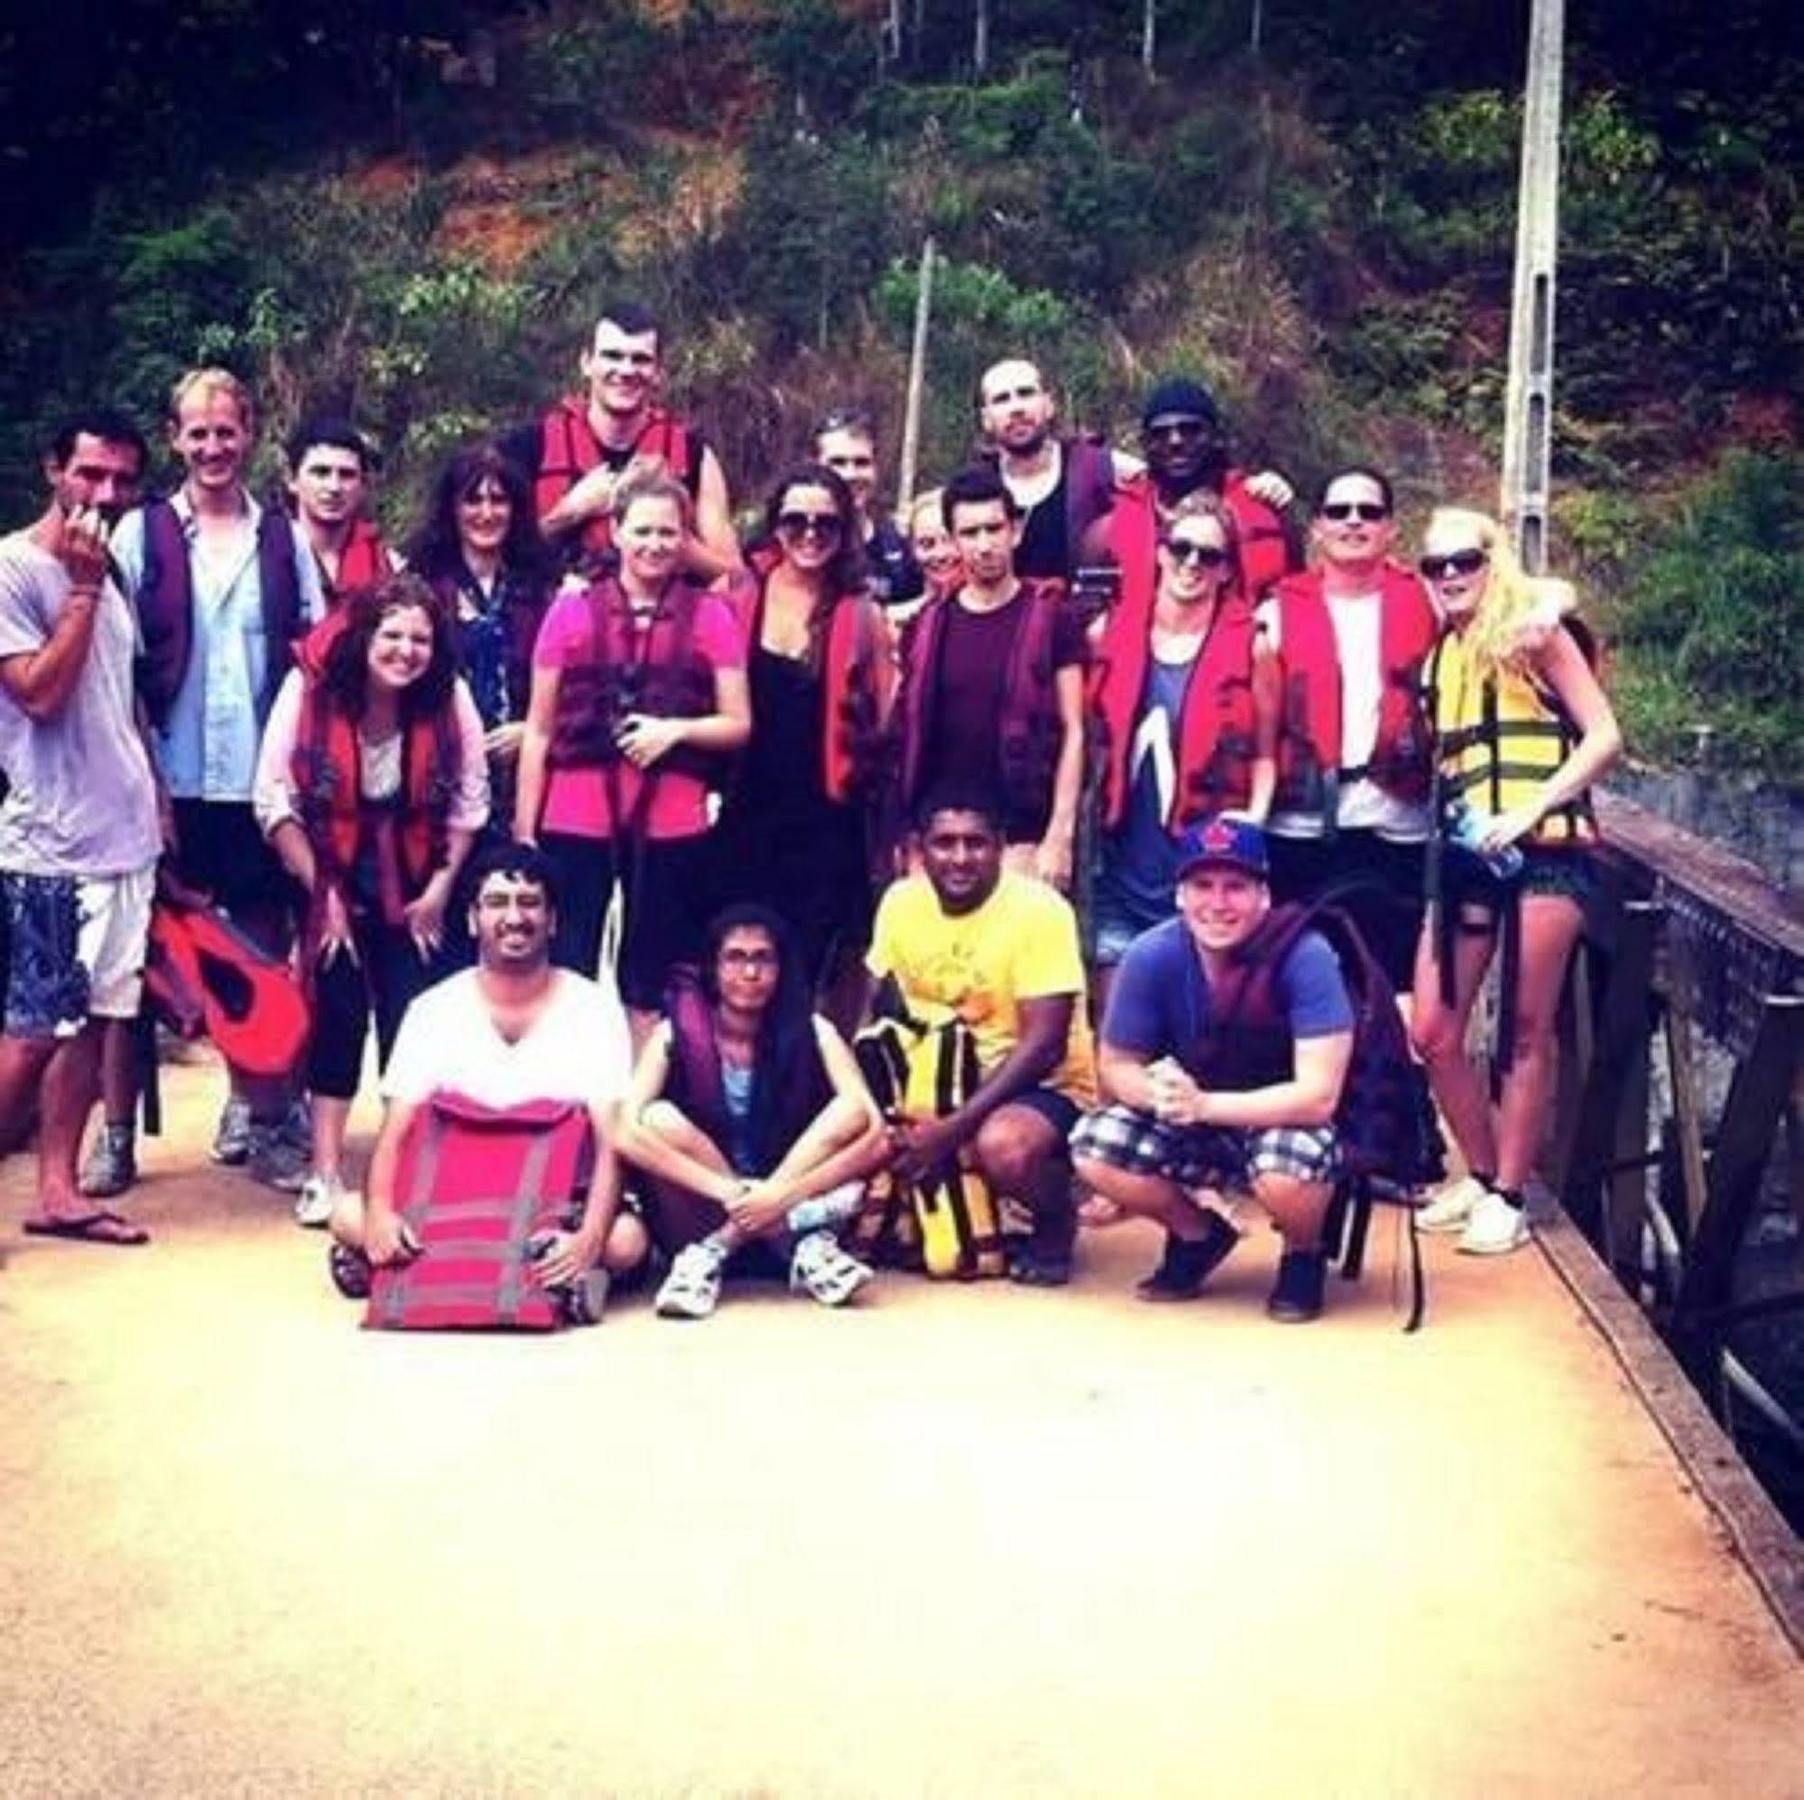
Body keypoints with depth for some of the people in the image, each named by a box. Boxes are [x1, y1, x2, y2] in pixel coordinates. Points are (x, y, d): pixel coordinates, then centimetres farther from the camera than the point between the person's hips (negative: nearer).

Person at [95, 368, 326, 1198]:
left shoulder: (281, 535, 7)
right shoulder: (141, 531, 1)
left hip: (261, 773, 2)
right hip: (169, 775, -2)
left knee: (262, 951, 9)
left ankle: (263, 1120, 20)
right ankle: (116, 1131, 13)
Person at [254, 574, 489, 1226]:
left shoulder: (449, 698, -13)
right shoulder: (310, 688, -17)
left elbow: (469, 803, -4)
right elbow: (275, 802, -14)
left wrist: (440, 890, -6)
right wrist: (322, 890, -13)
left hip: (414, 887, 1)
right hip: (329, 878, -1)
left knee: (411, 1021, -5)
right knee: (339, 1013, -7)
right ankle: (326, 1173, 1)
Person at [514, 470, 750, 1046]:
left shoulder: (711, 616, 4)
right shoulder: (572, 611, 4)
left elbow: (739, 725, 5)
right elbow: (538, 731, 6)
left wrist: (675, 729, -13)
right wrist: (523, 830, 2)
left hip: (672, 828, 0)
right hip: (575, 824, 0)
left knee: (650, 983, 8)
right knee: (564, 974, 1)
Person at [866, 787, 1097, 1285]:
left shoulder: (1039, 909, -19)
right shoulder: (900, 902, -4)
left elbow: (1044, 1046, -22)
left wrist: (953, 1128, -29)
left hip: (1044, 1084, -5)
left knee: (1003, 1145, -36)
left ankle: (1056, 1219, -2)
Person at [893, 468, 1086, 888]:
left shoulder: (1050, 619, 0)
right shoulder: (929, 625, 8)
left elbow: (1071, 732, -2)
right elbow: (909, 734, 12)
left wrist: (1060, 836, -9)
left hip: (1020, 837, -3)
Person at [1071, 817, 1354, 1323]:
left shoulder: (1305, 956, -26)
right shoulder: (1151, 956, -17)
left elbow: (1317, 1096, -29)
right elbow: (1116, 1068, -6)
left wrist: (1201, 1104, -38)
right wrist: (1158, 1093, -30)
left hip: (1286, 1122, -4)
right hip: (1196, 1128, 4)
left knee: (1287, 1168, -37)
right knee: (1093, 1146, -20)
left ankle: (1304, 1254, 1)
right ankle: (1198, 1234, 10)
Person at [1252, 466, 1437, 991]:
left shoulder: (1424, 603, 9)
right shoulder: (1279, 612, 7)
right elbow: (1261, 725, 2)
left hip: (1399, 828, 0)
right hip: (1302, 829, 0)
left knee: (1394, 986, 3)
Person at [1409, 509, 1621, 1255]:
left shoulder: (1532, 632, -1)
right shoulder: (1442, 655, 13)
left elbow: (1605, 737, -7)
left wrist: (1530, 809, -16)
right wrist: (1450, 816, 2)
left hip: (1543, 852, -5)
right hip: (1466, 856, 5)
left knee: (1526, 1031, 0)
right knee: (1432, 1033, 2)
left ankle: (1508, 1196, 10)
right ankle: (1480, 1175, 20)